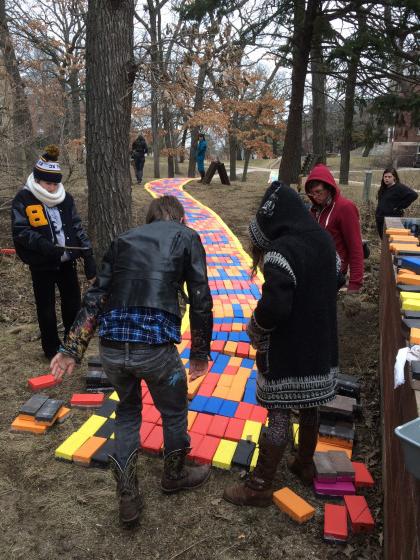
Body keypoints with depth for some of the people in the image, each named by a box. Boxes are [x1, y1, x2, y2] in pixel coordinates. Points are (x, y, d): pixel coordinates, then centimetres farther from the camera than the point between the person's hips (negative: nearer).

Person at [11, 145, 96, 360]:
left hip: (66, 260, 4)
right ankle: (52, 348, 24)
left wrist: (88, 255, 2)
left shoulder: (65, 197, 4)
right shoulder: (24, 199, -8)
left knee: (73, 301, 12)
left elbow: (76, 227, 8)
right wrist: (42, 244, -27)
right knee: (46, 306, 8)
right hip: (42, 264, -4)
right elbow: (19, 231, -10)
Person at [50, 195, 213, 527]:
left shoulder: (125, 240, 19)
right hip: (156, 348, -4)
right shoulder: (187, 237, 10)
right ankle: (175, 475, 48)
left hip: (111, 349, 4)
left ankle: (128, 499, 32)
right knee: (174, 413, 24)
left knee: (128, 411, 30)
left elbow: (95, 298, 13)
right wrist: (200, 353, 12)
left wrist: (73, 350, 15)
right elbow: (201, 300, 2)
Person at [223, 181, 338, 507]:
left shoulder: (281, 250, -23)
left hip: (287, 350, -8)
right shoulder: (324, 239, 4)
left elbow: (274, 306, -29)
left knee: (279, 414, 2)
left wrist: (255, 327, -11)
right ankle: (305, 466, 41)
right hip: (321, 346, 8)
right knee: (309, 408, 21)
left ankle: (260, 487, 16)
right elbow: (333, 286, 16)